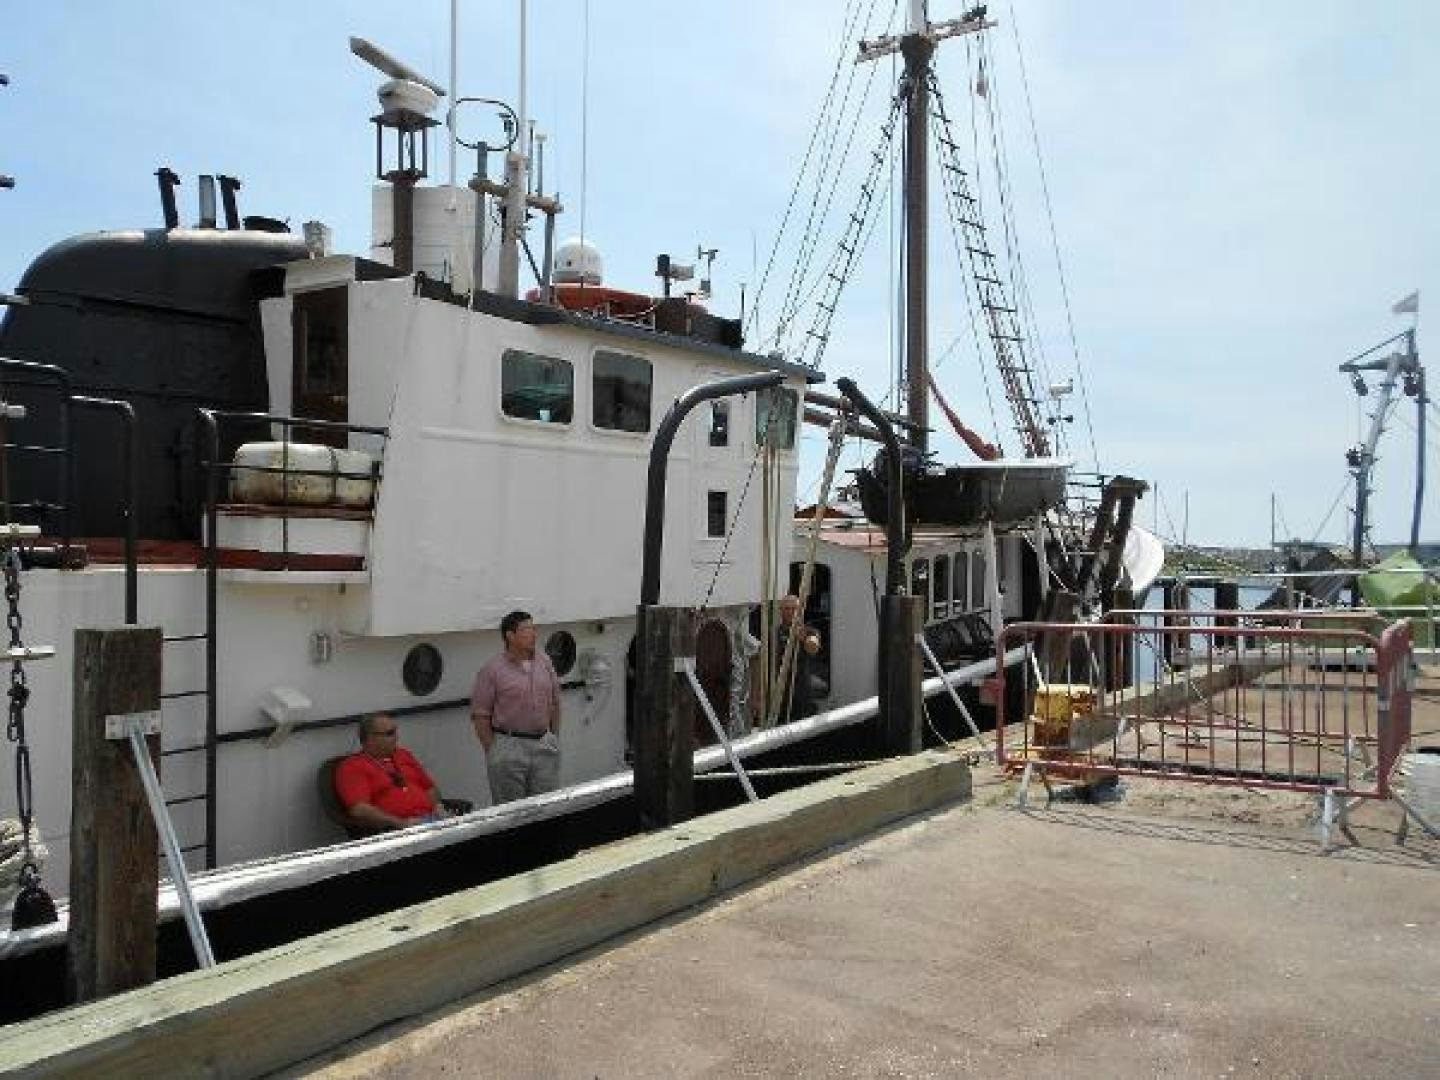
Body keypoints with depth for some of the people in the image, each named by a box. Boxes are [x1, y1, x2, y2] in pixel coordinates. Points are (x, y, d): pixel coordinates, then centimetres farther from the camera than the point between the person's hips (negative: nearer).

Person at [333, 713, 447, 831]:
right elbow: (359, 810, -12)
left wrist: (437, 806, 6)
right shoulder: (352, 767, 1)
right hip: (394, 831, -6)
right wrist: (401, 823, -19)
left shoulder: (404, 755, 22)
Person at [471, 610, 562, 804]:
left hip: (544, 745, 5)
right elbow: (480, 716, -7)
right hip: (509, 747, -4)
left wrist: (554, 738, 11)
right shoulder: (492, 671, -8)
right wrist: (493, 752, -8)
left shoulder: (545, 663, 7)